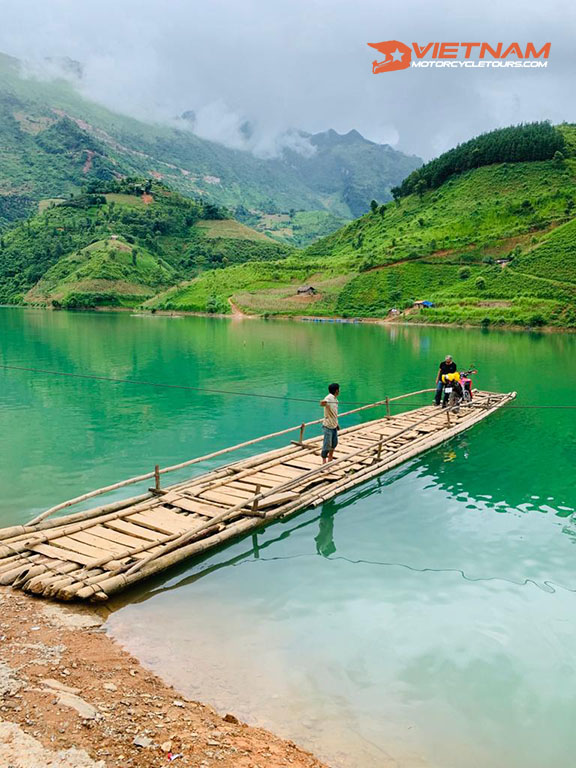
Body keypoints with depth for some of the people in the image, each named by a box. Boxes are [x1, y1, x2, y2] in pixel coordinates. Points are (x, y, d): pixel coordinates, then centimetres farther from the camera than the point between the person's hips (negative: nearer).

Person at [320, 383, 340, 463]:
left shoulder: (335, 399, 10)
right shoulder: (329, 398, -18)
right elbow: (323, 403, -42)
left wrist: (337, 424, 27)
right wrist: (323, 402, -66)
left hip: (334, 425, 9)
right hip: (328, 426, -9)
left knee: (334, 443, 18)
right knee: (327, 444, -3)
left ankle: (330, 458, 35)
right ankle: (324, 461, 9)